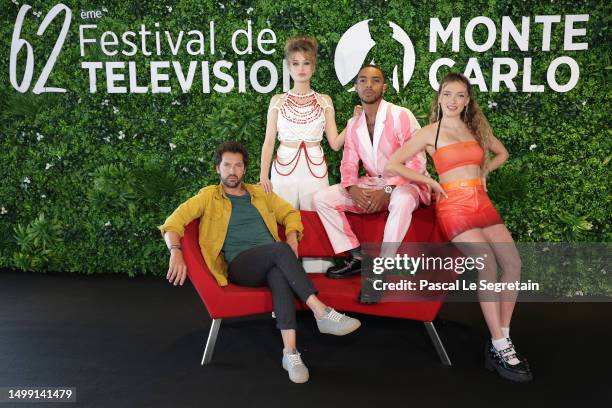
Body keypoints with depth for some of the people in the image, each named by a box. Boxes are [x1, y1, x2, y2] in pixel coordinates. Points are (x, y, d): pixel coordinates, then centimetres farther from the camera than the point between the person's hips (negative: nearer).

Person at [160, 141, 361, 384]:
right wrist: (176, 252, -17)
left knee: (279, 275, -36)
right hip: (239, 265, -3)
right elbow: (173, 222, 3)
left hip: (271, 262, 3)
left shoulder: (260, 194, 24)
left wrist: (292, 239, 5)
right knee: (280, 250, -34)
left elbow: (290, 213, 26)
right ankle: (322, 313, -36)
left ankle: (290, 352, -44)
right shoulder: (209, 196, 13)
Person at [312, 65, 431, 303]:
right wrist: (353, 188, -17)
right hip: (370, 184, 6)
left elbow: (417, 162, -17)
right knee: (321, 198, -9)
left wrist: (388, 190, -27)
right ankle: (357, 257, -5)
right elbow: (348, 163, 5)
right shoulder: (353, 125, 6)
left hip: (403, 184, -6)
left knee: (401, 201, -42)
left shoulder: (401, 116, -12)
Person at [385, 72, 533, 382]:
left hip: (482, 203, 5)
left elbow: (502, 153, 32)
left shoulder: (476, 128, 16)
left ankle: (502, 340, -5)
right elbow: (392, 165, -1)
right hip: (454, 206, -5)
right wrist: (431, 182, -2)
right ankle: (500, 349, -17)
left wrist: (483, 172, 14)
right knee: (488, 265, -24)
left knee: (513, 264, -15)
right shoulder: (430, 132, 2)